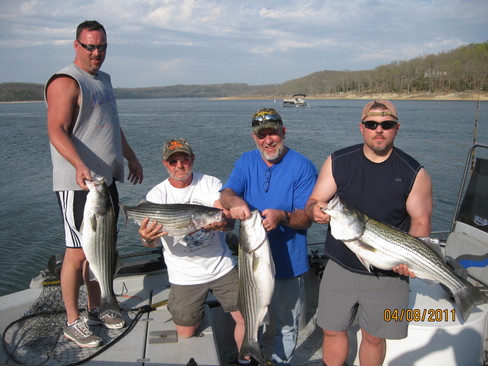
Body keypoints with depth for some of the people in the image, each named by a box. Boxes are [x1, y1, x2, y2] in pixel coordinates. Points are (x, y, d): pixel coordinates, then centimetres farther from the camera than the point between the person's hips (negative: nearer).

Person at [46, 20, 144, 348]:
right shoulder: (66, 82, -10)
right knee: (78, 253, -1)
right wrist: (80, 166, -37)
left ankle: (95, 310, 29)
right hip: (78, 184, -8)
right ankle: (73, 322, 13)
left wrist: (131, 157, 28)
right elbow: (56, 131, -22)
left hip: (106, 180, 9)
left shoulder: (103, 79, 18)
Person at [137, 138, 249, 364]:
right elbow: (154, 241, -17)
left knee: (246, 318, -2)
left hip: (222, 267, 1)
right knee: (185, 335, 6)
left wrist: (222, 223, -40)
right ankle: (196, 315, 39)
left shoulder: (211, 184, -4)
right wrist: (147, 239, -42)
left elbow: (230, 223, -15)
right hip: (185, 276, 0)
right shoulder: (157, 195, -7)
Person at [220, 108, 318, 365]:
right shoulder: (246, 162, -1)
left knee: (286, 325, 17)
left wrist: (282, 216, -37)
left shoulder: (302, 167, -14)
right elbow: (225, 193, -14)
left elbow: (306, 219, -16)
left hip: (287, 263, -3)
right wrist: (234, 200, -38)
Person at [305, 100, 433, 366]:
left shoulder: (414, 173, -5)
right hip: (340, 267, 2)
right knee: (332, 331, 14)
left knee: (374, 337, 14)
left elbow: (421, 222, -4)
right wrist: (315, 210, -26)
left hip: (388, 274, -1)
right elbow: (313, 203, -2)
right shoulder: (338, 162, -2)